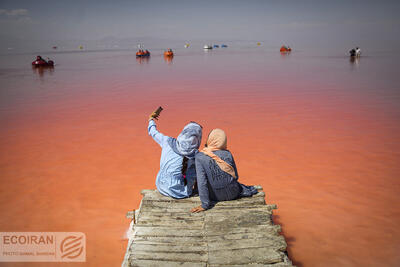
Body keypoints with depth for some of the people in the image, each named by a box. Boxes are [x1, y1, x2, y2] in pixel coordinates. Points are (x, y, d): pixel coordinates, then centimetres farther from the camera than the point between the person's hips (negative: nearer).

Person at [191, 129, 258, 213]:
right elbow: (235, 176, -1)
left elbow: (201, 182, -22)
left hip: (215, 196, -1)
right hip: (232, 194, 1)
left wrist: (205, 205, -17)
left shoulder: (200, 157, -17)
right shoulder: (227, 154, -10)